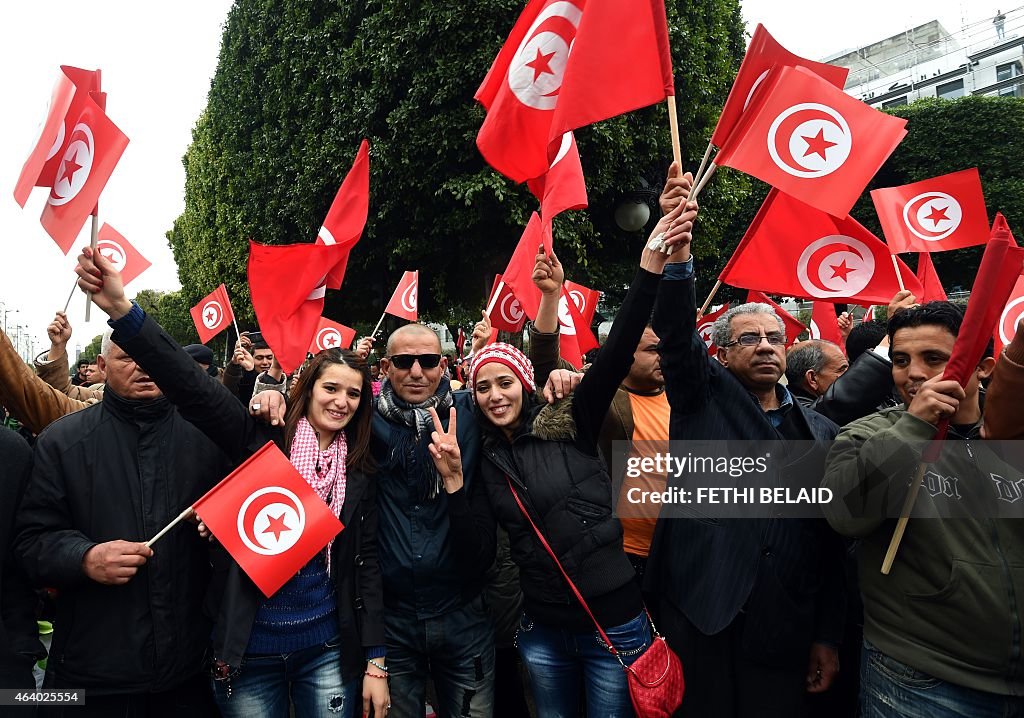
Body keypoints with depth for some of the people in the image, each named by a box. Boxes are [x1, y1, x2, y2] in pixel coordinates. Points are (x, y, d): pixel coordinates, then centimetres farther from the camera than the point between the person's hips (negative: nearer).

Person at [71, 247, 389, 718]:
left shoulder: (358, 474, 1)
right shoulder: (262, 441, -7)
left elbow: (366, 565, 3)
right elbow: (194, 387, -19)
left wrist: (375, 663, 2)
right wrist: (121, 309, -31)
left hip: (329, 650, 2)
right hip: (249, 650, -2)